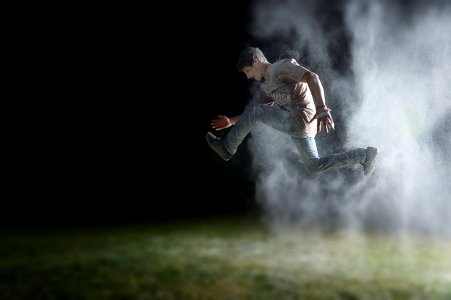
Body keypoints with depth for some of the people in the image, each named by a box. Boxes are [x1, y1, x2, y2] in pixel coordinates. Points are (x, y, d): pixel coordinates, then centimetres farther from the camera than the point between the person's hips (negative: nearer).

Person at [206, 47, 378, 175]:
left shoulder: (282, 66, -5)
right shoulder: (266, 86, 22)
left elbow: (312, 78, -17)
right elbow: (258, 115, 27)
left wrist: (322, 110, -25)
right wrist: (231, 121, 17)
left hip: (298, 120, -10)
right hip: (298, 125, 10)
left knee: (252, 110, -6)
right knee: (314, 166, 15)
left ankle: (227, 148, 6)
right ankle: (364, 155, 18)